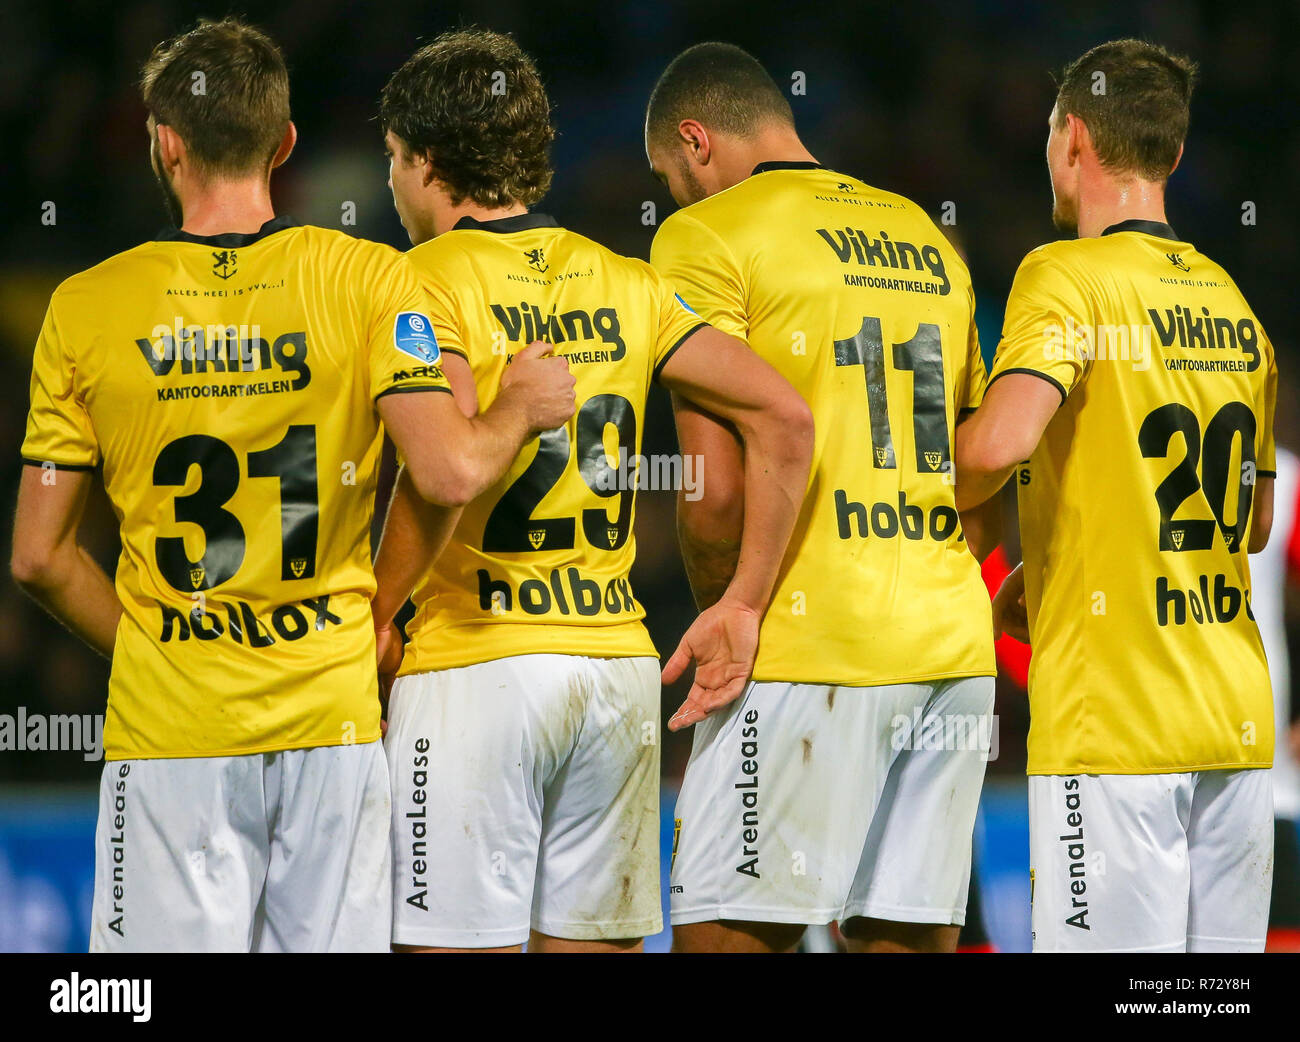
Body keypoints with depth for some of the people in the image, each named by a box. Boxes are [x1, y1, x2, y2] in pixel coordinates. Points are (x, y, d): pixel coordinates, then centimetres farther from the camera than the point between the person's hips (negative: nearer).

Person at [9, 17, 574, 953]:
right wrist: (518, 410, 6)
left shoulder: (86, 308, 0)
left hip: (167, 730, 0)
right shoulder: (368, 280, -3)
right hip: (333, 717, 0)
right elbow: (450, 473, -14)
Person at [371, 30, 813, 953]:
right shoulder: (624, 283, 11)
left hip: (476, 662, -6)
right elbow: (784, 418, 5)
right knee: (594, 943, 11)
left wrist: (375, 617, -9)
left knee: (458, 944, -3)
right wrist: (742, 606, 7)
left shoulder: (434, 279, -5)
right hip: (618, 665, 6)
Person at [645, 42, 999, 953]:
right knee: (912, 939, 7)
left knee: (723, 934, -3)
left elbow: (716, 491, -12)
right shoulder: (927, 241, 19)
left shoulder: (708, 238, -3)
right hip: (954, 651, 7)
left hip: (809, 662, -7)